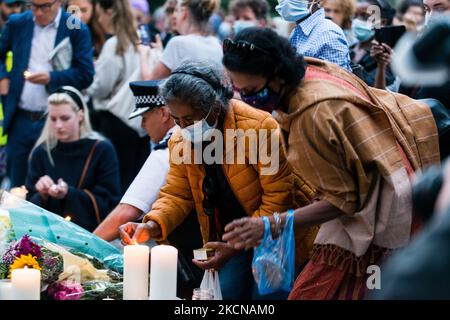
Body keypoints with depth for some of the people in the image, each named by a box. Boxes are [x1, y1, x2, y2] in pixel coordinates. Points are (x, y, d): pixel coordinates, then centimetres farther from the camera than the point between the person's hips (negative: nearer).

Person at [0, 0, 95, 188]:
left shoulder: (76, 30, -4)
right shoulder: (17, 24, 7)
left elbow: (85, 75, -7)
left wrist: (51, 78, -19)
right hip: (21, 119, 3)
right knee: (17, 185, 8)